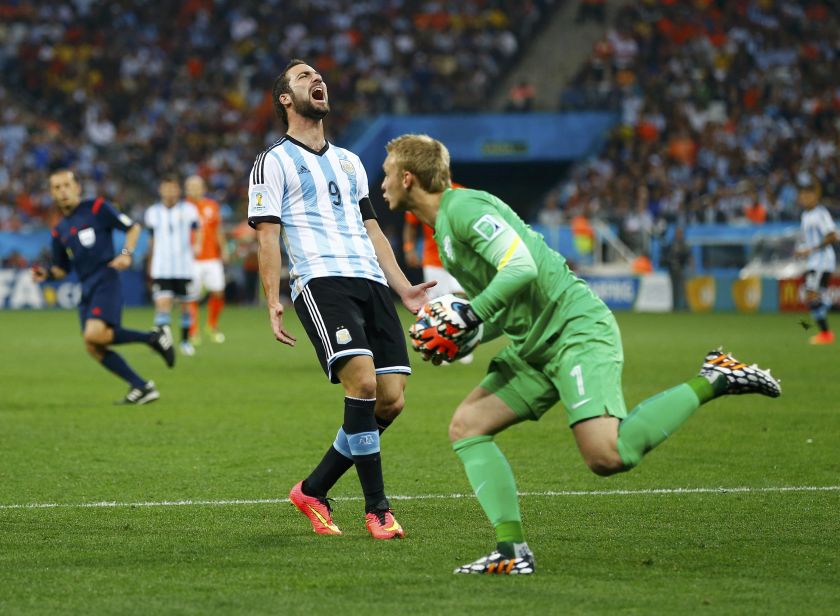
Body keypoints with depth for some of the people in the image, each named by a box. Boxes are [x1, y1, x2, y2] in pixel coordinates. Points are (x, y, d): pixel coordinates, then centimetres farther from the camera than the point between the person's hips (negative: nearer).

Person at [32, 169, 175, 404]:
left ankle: (153, 337, -9)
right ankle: (143, 388, 4)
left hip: (106, 281, -7)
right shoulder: (59, 231, 16)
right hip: (86, 288, 7)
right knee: (94, 348, -4)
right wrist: (46, 273, 2)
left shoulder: (97, 208, -2)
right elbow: (62, 269, 23)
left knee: (94, 335, -27)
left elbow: (133, 227, 1)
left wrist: (126, 253, -14)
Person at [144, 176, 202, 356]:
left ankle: (185, 341, 24)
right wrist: (150, 264, 21)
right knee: (163, 302, -16)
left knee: (185, 305, 8)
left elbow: (197, 231, 2)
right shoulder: (153, 212, 7)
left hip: (184, 267, 0)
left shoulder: (188, 210, 1)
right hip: (161, 268, 0)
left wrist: (196, 245, -20)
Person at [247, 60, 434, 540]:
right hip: (320, 281, -7)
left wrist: (404, 288, 20)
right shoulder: (274, 163, 9)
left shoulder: (350, 162, 28)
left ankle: (313, 491, 12)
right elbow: (268, 235, 1)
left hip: (372, 283, 7)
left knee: (391, 400, -5)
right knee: (362, 383, -24)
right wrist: (273, 302, -11)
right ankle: (377, 508, -16)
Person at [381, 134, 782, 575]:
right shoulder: (444, 226, 21)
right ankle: (512, 550, -5)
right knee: (466, 426, 1)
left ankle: (712, 380, -8)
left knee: (607, 456, -24)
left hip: (577, 330, -10)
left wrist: (468, 316, -19)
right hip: (536, 346, 10)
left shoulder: (463, 208, -10)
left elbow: (521, 267, -22)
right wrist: (454, 342, 11)